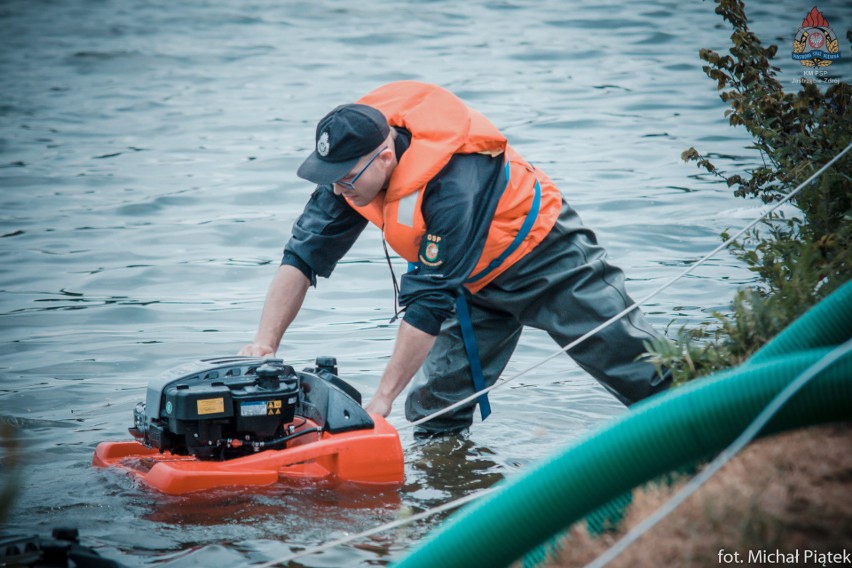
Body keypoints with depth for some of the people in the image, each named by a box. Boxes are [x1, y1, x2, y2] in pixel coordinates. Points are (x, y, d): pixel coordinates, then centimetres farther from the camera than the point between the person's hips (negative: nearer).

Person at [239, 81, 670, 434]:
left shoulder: (452, 183, -40)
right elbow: (303, 256, -15)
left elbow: (430, 300, -37)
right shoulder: (352, 161, -18)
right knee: (431, 415, -2)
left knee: (640, 372, -1)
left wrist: (382, 398, -33)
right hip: (477, 282, 7)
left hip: (545, 256, -7)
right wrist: (265, 344, -26)